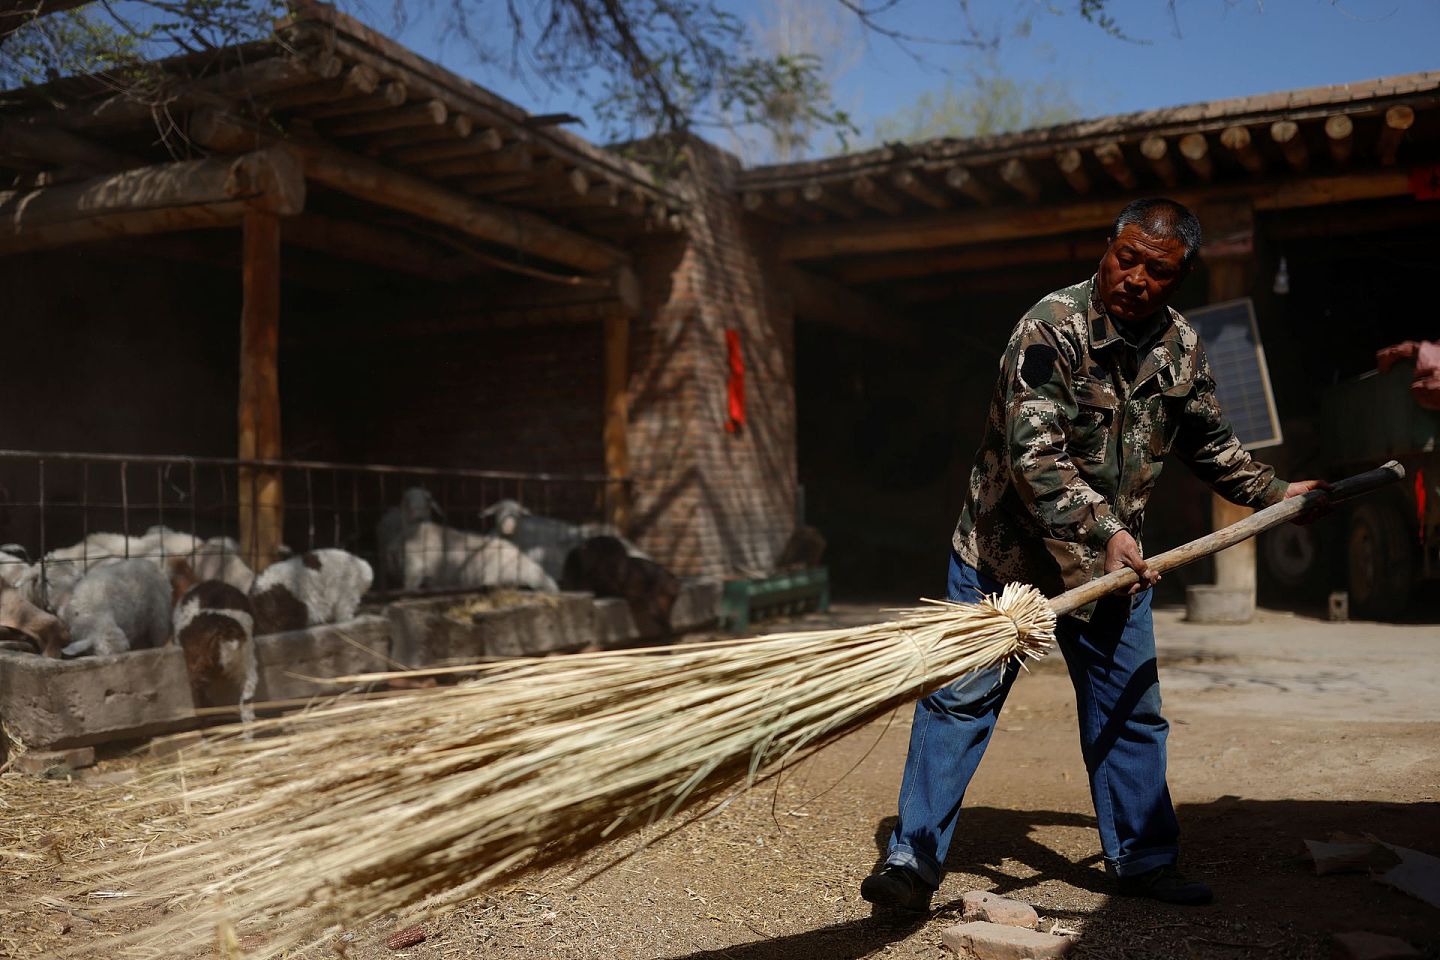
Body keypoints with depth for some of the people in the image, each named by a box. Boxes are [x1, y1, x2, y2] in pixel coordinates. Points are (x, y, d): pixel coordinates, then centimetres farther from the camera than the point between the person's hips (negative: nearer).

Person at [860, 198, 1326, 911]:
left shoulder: (1182, 349, 0)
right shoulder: (1051, 328, -20)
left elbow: (1210, 445, 19)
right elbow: (1033, 456, -28)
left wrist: (1276, 493, 22)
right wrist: (1104, 530, -34)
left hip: (1113, 558, 6)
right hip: (1006, 550, -5)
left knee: (1129, 712, 14)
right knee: (961, 698, -4)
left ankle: (1142, 860, 31)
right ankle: (914, 860, 5)